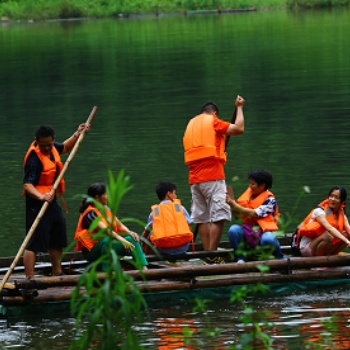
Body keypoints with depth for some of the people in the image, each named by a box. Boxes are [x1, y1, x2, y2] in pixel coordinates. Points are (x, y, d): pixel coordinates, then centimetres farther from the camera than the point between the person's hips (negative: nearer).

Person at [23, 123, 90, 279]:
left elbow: (65, 147, 27)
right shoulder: (34, 158, -24)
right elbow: (27, 184, -32)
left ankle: (57, 273, 38)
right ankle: (30, 279, -15)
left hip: (51, 201, 9)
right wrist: (41, 197, -48)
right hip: (37, 203, -9)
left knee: (57, 240, 22)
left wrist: (77, 134, 13)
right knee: (34, 243, -13)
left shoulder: (53, 148, 2)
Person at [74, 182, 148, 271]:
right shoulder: (90, 213, -16)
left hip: (108, 246, 8)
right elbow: (104, 229, -29)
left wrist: (130, 233, -13)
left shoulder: (107, 210, 10)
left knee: (132, 239, -10)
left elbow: (120, 226, 8)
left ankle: (144, 269, -22)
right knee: (107, 240, -38)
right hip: (91, 251, -8)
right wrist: (121, 239, -41)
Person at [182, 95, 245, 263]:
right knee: (218, 217, -9)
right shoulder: (213, 122, 1)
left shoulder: (191, 125, 21)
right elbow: (239, 129, -5)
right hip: (213, 176, -7)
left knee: (202, 218, 7)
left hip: (194, 178, 7)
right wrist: (239, 107, 8)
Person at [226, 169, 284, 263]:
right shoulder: (249, 194, 10)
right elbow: (238, 214, 12)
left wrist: (234, 205, -17)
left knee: (267, 239, -39)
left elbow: (253, 214, -20)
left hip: (264, 231, -5)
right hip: (248, 231, 5)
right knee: (233, 230, -26)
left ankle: (281, 258, -10)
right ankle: (240, 260, -17)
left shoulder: (270, 200, -8)